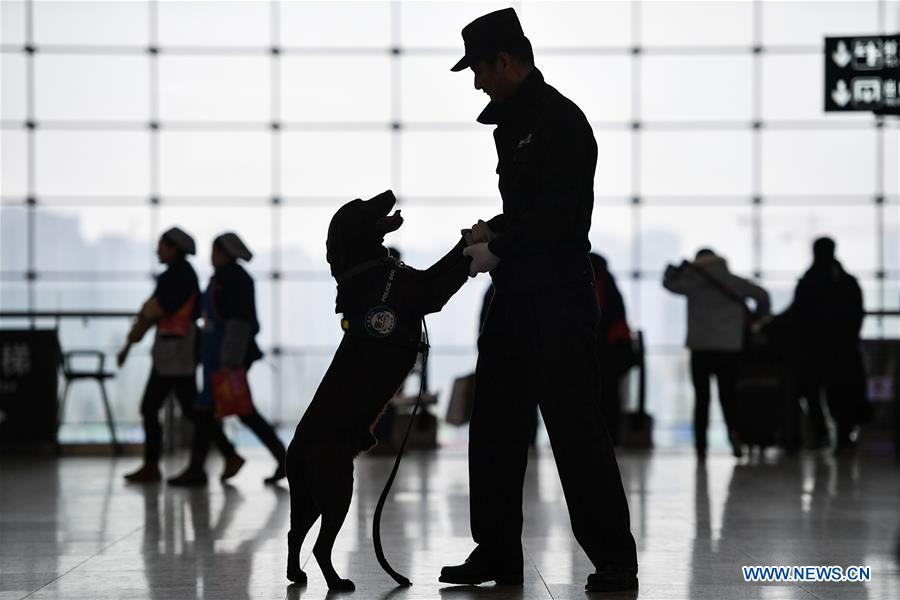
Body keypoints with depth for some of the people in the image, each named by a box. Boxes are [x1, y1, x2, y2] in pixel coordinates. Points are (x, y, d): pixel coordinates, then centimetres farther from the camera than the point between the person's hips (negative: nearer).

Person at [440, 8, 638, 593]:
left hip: (559, 295, -10)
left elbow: (558, 213, -19)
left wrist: (498, 250, -12)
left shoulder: (560, 120, -12)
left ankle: (615, 560, -4)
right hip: (514, 293, 10)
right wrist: (493, 229, 7)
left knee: (575, 425, -9)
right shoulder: (511, 123, 18)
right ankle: (498, 553, 17)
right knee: (495, 423, 10)